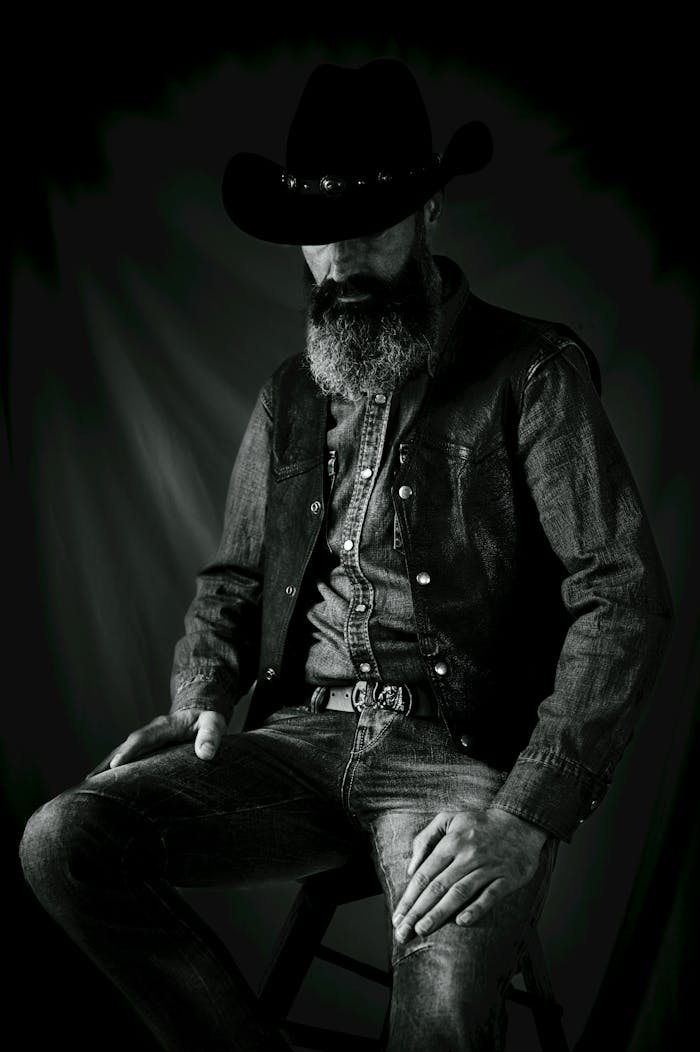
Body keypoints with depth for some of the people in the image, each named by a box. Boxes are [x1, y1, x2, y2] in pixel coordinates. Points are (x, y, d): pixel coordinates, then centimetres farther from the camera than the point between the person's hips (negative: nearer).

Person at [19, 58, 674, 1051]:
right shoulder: (290, 397, 15)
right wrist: (202, 698, -1)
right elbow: (231, 580, 22)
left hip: (461, 754, -5)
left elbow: (626, 601, -9)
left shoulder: (532, 372, -1)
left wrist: (528, 817, -20)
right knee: (62, 842, -18)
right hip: (301, 737, 5)